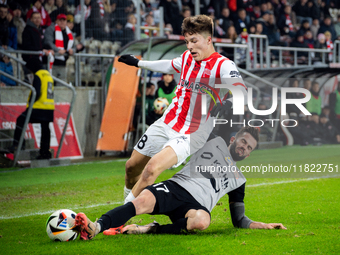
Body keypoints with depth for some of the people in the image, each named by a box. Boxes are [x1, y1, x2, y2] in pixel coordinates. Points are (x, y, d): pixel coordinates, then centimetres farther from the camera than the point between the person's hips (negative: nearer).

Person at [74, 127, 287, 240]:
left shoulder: (239, 179, 28)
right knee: (143, 201, -35)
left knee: (202, 221, -40)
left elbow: (239, 220, 28)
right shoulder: (216, 142, 24)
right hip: (176, 187, 0)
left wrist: (265, 226, 19)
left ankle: (148, 230, -35)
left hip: (197, 204, 1)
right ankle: (96, 228, -53)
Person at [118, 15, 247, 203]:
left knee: (153, 167, -28)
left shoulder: (223, 65, -15)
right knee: (132, 166, 13)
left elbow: (240, 90, -32)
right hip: (165, 125, 7)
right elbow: (169, 66, 29)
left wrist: (228, 103, -55)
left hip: (191, 136, -7)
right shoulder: (187, 57, 6)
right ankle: (129, 194, 44)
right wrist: (138, 63, 42)